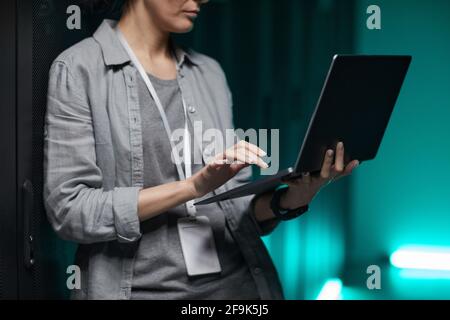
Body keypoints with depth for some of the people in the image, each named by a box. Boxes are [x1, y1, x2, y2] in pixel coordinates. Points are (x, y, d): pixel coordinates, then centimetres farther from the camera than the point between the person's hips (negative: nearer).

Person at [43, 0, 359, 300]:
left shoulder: (210, 72, 7)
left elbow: (235, 208, 6)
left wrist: (291, 199, -13)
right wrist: (193, 186, -20)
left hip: (238, 283, 4)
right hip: (143, 290, -4)